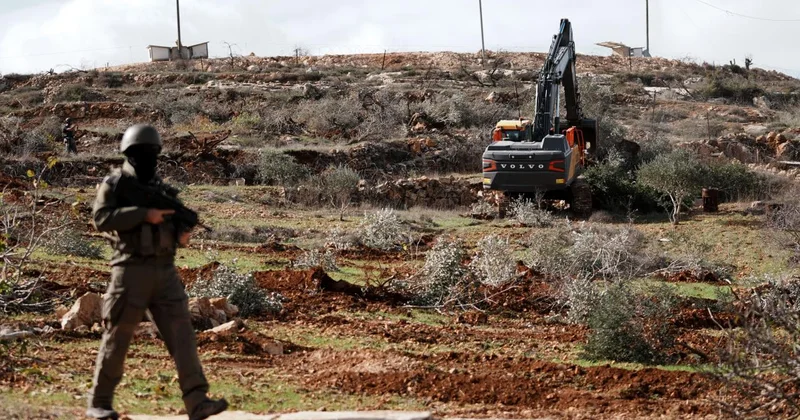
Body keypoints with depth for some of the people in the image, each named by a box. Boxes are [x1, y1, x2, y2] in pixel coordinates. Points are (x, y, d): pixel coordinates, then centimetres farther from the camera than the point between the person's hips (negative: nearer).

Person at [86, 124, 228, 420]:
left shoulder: (160, 187, 18)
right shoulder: (114, 185, 0)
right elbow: (101, 218, -16)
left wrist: (181, 235, 2)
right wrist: (145, 214, -21)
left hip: (165, 271, 5)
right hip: (131, 271, -5)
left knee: (181, 332, -6)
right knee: (117, 338, 2)